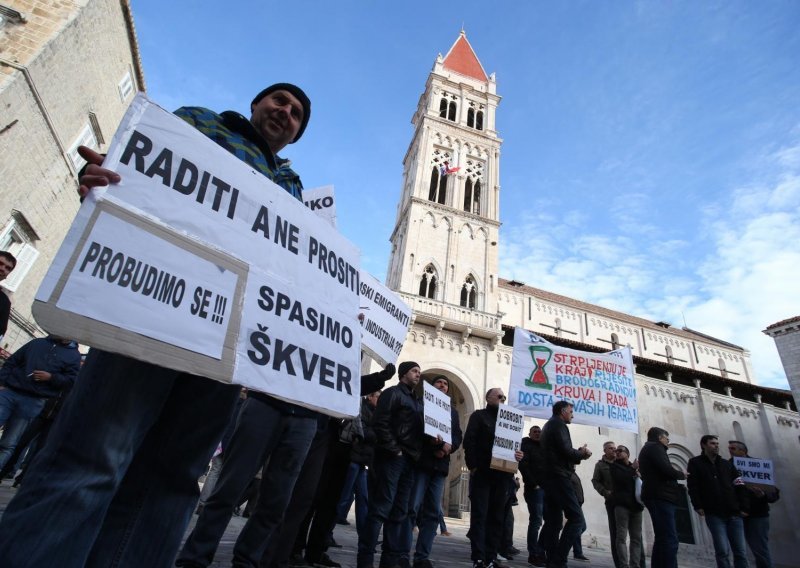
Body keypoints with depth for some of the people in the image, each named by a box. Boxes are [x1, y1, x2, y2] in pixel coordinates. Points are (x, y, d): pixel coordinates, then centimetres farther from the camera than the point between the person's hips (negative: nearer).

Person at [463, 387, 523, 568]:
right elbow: (469, 441, -6)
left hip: (502, 475, 5)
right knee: (479, 515, -3)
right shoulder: (479, 415, 4)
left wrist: (517, 455, -6)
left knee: (497, 517, 7)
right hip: (482, 473, -5)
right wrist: (473, 465, -14)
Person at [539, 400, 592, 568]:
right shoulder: (559, 425, -7)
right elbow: (566, 451, -17)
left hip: (549, 477, 10)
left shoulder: (548, 425, 24)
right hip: (559, 477, -10)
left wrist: (577, 453, 12)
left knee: (553, 522, 7)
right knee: (577, 519, -11)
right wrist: (582, 454, 1)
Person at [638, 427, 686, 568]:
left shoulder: (648, 449, 26)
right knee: (670, 540, -16)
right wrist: (681, 474, 2)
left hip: (657, 496, 10)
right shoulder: (655, 447, -5)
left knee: (662, 538, 11)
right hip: (660, 497, -10)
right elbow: (666, 470, -17)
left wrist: (676, 474, 13)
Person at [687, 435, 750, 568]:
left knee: (741, 551, 3)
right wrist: (698, 506, -11)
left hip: (734, 513, 4)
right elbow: (693, 486, -2)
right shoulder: (695, 463, 4)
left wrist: (745, 507, 0)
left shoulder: (727, 463, 16)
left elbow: (740, 486, 12)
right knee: (723, 551, -8)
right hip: (714, 514, -4)